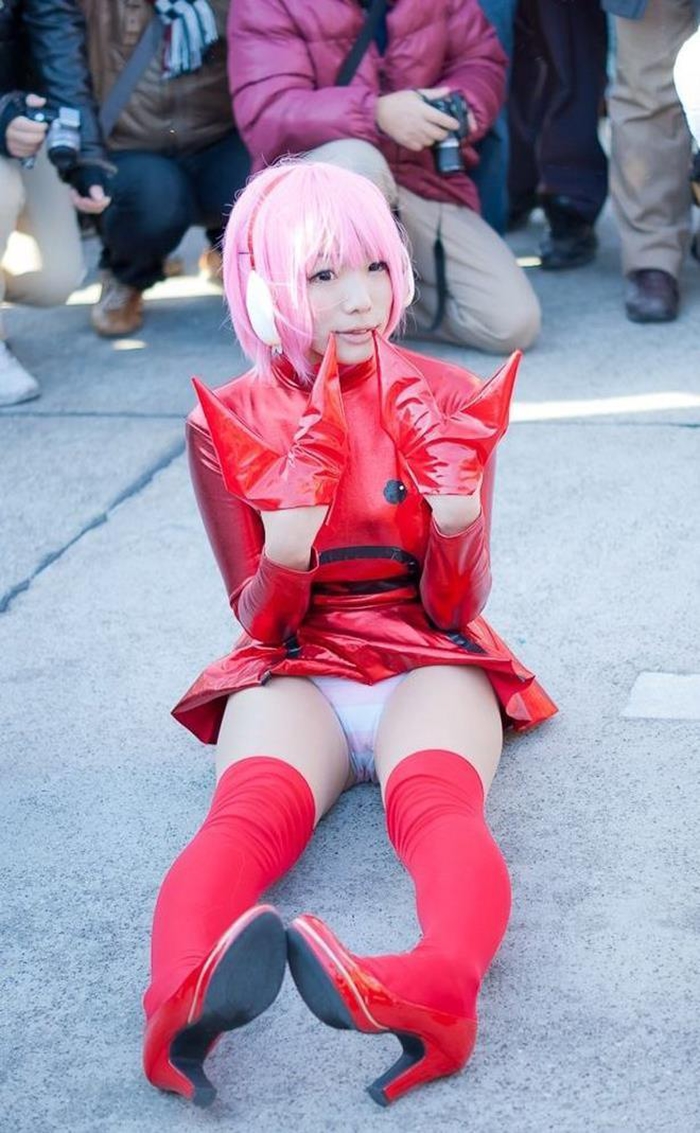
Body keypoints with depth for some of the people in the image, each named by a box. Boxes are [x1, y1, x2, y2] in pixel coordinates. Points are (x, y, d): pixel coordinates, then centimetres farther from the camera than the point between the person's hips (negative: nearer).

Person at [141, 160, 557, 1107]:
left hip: (428, 665, 0)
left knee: (437, 801, -36)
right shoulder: (228, 423, 1)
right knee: (253, 812, -35)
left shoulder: (446, 399, 2)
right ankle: (184, 998, -65)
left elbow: (452, 609, -2)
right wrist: (284, 553, -24)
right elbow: (264, 625, -1)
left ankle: (438, 989, -67)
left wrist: (457, 516, -23)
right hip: (294, 673, 0)